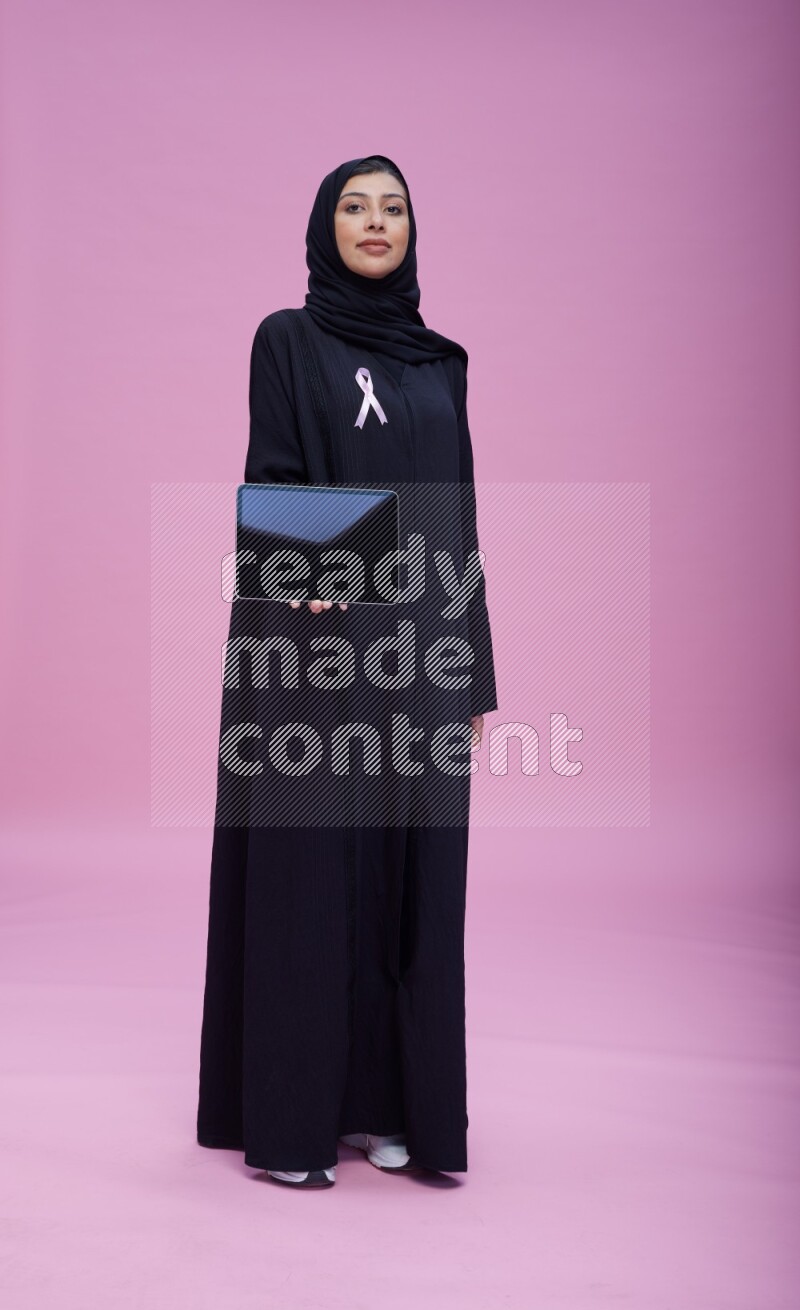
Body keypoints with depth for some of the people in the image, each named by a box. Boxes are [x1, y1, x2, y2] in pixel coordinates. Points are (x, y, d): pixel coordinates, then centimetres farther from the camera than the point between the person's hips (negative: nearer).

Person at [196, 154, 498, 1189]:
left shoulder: (440, 361, 15)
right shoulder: (288, 340, 2)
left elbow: (457, 512, 14)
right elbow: (272, 480, -7)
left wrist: (475, 665, 10)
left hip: (420, 640, 5)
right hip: (319, 642, -5)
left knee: (412, 866, 7)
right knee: (307, 865, -1)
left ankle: (384, 1099, 19)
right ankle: (287, 1115, 11)